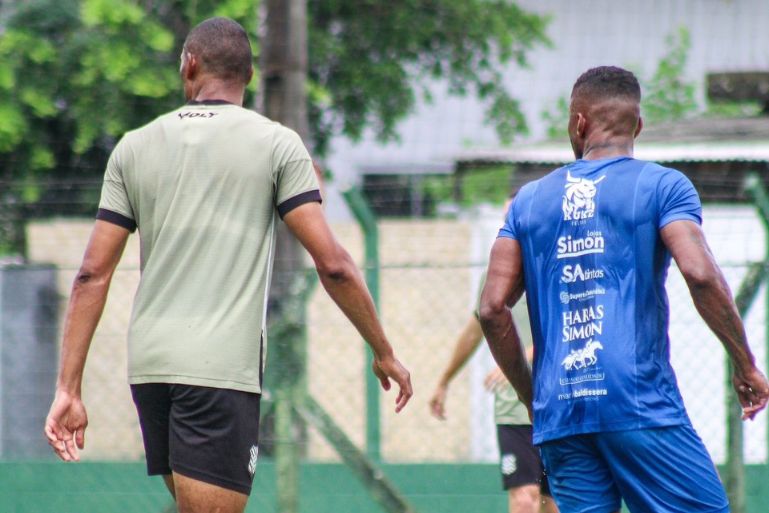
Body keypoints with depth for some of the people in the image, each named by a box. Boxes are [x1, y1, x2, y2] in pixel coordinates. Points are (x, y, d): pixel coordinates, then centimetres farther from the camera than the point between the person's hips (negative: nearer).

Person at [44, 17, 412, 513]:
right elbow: (332, 265, -5)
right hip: (222, 368, -4)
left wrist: (68, 389, 6)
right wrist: (384, 352, 6)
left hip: (148, 362, 5)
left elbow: (93, 275, 6)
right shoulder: (277, 143, 1)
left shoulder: (134, 146, 10)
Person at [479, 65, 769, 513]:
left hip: (559, 411, 4)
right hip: (641, 404, -4)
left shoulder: (530, 200, 14)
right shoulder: (662, 186, 3)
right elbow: (701, 274, -12)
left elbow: (493, 308, 9)